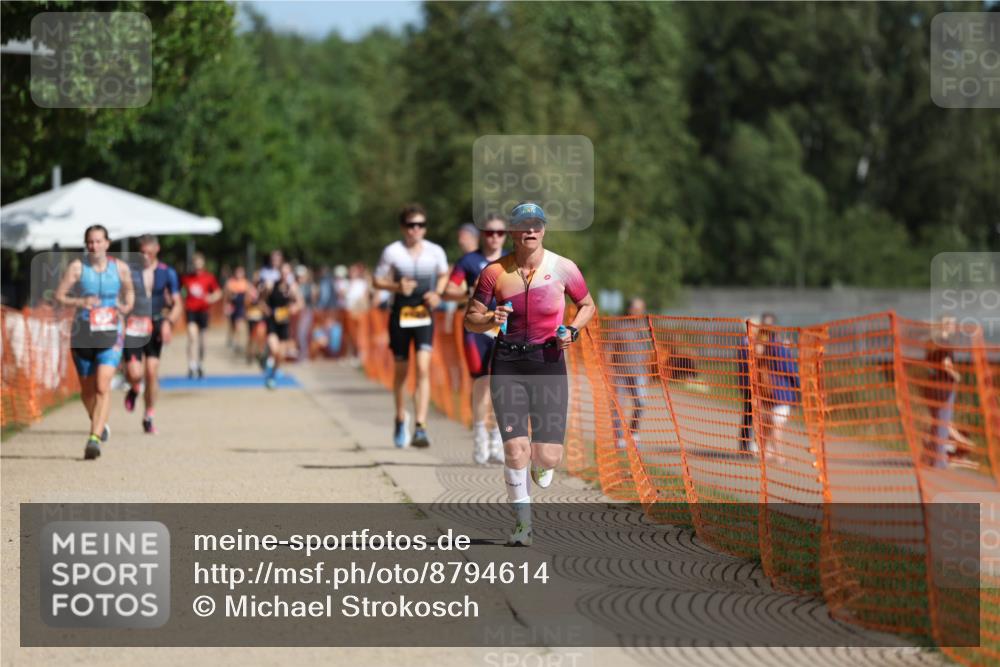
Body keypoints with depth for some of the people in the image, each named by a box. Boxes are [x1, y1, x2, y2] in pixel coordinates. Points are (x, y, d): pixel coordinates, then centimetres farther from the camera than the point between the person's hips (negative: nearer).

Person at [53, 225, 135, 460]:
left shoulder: (120, 268, 2)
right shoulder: (76, 267, -3)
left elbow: (129, 291, 20)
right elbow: (59, 296, -3)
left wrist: (127, 307, 0)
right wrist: (79, 302, -20)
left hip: (110, 335, -1)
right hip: (82, 334, 1)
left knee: (103, 386, -17)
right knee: (87, 389, 12)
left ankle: (94, 438, -21)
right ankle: (100, 424, 41)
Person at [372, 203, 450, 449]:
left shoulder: (435, 252, 2)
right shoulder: (392, 252, -3)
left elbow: (444, 275, 18)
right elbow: (378, 281, 3)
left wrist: (438, 294, -2)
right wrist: (397, 287, -17)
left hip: (424, 315, 0)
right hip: (400, 315, 0)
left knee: (423, 368, -15)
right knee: (401, 370, 11)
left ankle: (421, 428, -19)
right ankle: (400, 419, 36)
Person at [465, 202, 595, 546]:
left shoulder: (563, 269, -3)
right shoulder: (494, 272, -3)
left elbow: (588, 305, 13)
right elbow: (470, 319, 4)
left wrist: (572, 330, -6)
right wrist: (491, 320, -18)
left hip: (549, 362, 0)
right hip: (507, 365, 0)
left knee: (548, 457, -6)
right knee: (515, 448, -11)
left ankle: (541, 468, 35)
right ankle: (523, 523, 7)